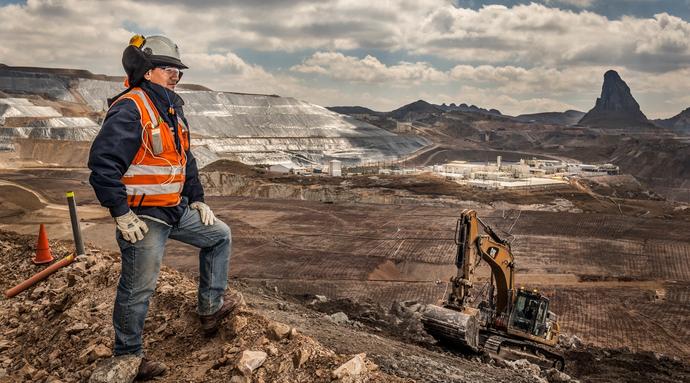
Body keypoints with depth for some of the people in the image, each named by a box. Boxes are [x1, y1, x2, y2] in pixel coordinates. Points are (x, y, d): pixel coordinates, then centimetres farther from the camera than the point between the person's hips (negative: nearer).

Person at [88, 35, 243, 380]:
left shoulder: (172, 108, 12)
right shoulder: (129, 109, -18)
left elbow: (185, 158, 19)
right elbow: (102, 162, -25)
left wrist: (197, 199, 15)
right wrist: (121, 214, -23)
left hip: (177, 210, 9)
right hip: (143, 217, -9)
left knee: (219, 236, 18)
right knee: (137, 290, 2)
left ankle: (210, 306, 28)